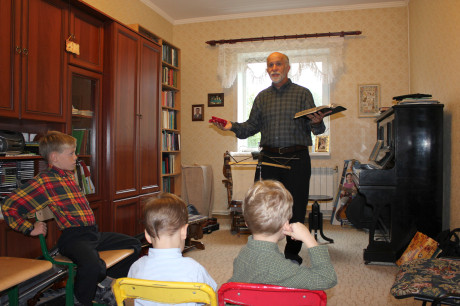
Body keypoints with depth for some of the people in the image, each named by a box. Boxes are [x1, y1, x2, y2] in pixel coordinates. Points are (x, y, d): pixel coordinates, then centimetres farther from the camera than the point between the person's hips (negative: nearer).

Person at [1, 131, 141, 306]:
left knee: (134, 245, 14)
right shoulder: (44, 181, -11)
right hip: (74, 237, -9)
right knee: (92, 265, -38)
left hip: (94, 233, 9)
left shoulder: (69, 175, 15)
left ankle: (97, 281, 21)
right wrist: (30, 229, -12)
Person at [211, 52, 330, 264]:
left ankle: (292, 255, 23)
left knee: (296, 208, 5)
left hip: (296, 159, -2)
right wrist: (232, 127, -3)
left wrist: (317, 122, -23)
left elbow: (314, 127, 0)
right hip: (269, 158, 2)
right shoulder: (262, 97, 16)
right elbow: (252, 126, 13)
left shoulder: (302, 93, 6)